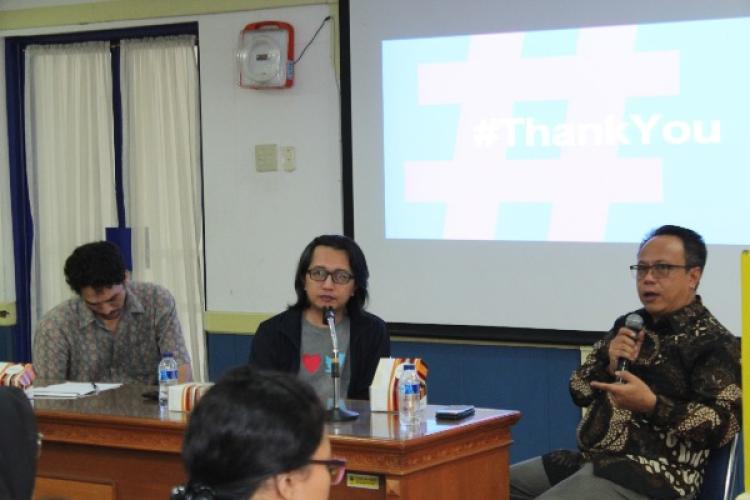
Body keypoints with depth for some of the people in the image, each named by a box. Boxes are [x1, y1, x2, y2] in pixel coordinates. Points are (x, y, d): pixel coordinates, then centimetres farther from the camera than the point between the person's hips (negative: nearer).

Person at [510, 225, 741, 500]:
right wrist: (609, 366, -6)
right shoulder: (629, 325, 16)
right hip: (590, 460, 8)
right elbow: (580, 390, 16)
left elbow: (723, 424, -16)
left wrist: (651, 405, -26)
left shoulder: (715, 343, -5)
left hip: (652, 476, -8)